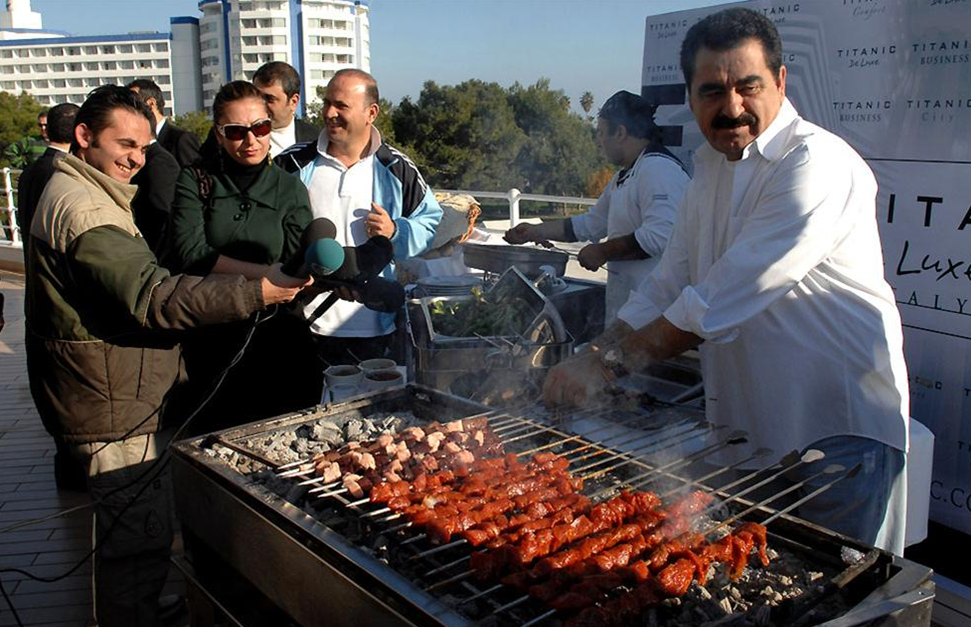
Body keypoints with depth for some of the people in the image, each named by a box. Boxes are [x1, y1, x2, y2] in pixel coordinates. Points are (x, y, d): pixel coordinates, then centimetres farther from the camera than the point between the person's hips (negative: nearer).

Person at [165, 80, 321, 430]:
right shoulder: (196, 181, 1)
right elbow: (190, 254, -13)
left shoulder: (290, 189, 5)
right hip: (212, 340, -1)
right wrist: (266, 274, -21)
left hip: (279, 341, 1)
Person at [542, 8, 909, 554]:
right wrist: (590, 358, -1)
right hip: (744, 426, 8)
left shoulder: (818, 164, -18)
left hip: (839, 424, -7)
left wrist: (610, 362, -23)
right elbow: (667, 289, 11)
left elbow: (720, 302, -26)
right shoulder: (711, 168, 10)